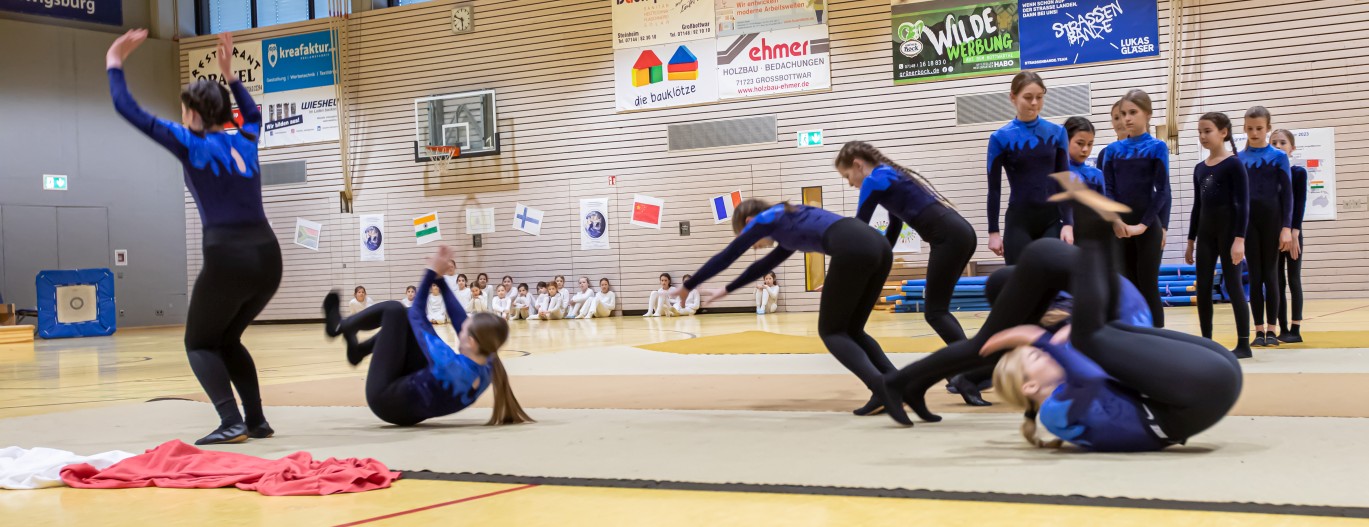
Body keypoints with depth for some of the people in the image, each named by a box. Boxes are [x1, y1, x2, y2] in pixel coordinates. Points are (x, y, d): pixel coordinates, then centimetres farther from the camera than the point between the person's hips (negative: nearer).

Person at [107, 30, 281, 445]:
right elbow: (253, 114, 42)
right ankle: (257, 421, 14)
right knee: (228, 339, 24)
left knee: (200, 344, 13)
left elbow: (129, 111, 7)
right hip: (267, 257, 6)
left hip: (227, 259, -6)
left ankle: (232, 423, -5)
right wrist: (228, 73, 44)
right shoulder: (244, 142, 15)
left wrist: (114, 64, 20)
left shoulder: (191, 144, 1)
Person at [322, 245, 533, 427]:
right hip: (410, 410, 7)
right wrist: (440, 278, -2)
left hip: (386, 400, -7)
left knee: (396, 310, -7)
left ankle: (339, 326, 17)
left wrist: (431, 273, -11)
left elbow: (417, 315, -22)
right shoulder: (488, 368, -16)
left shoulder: (450, 364, -35)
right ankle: (359, 349, 23)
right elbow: (460, 318, -3)